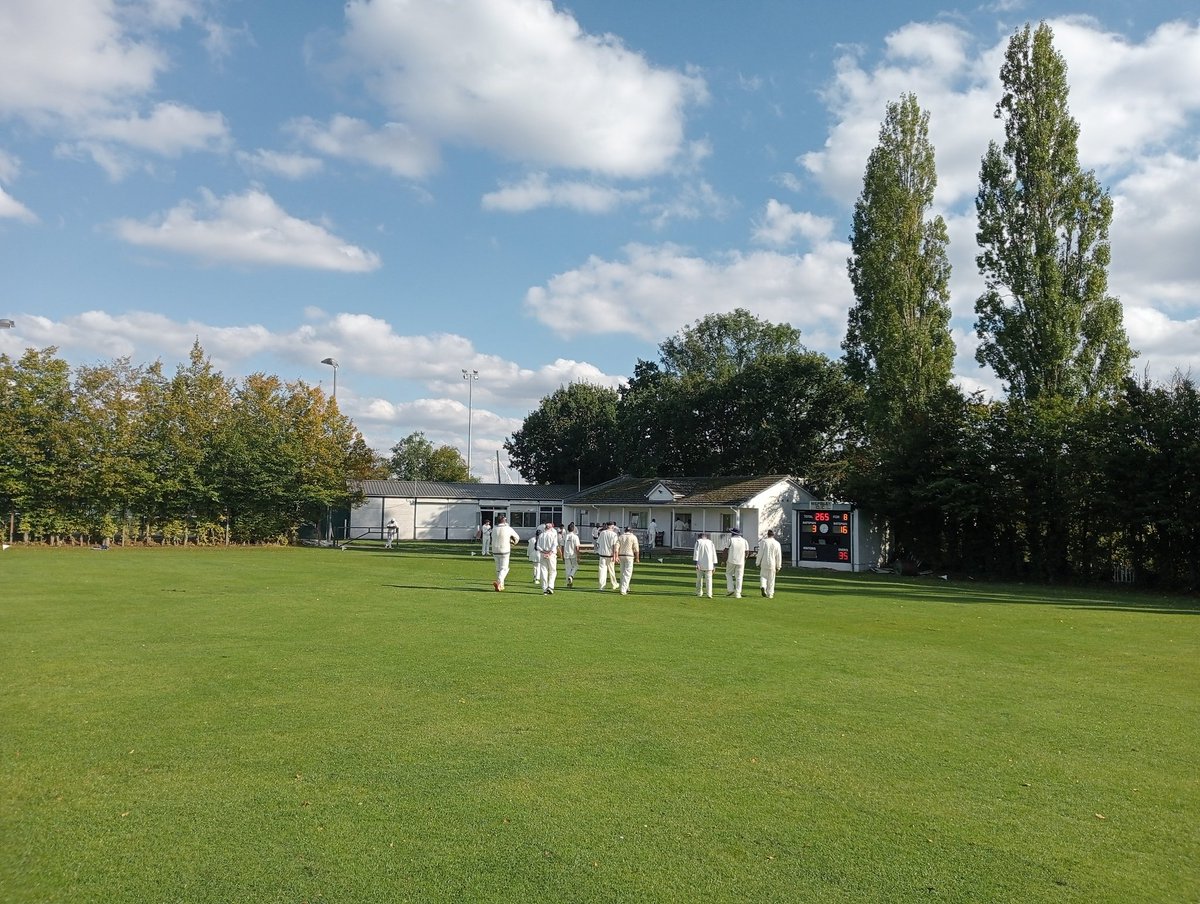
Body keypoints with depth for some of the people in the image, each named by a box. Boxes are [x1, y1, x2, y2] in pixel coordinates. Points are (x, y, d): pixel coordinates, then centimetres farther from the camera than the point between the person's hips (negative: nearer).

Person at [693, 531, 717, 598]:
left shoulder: (698, 541, 3)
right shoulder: (711, 542, 11)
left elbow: (696, 552, -8)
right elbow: (714, 554, 8)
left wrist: (696, 563, -11)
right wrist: (714, 565, 10)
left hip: (700, 563, -1)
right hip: (709, 564, 1)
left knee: (699, 578, 13)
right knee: (709, 578, 2)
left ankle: (699, 593, 18)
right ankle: (709, 594, -10)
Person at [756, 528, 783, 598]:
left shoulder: (763, 542, -5)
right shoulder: (777, 543, -1)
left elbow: (760, 553, -6)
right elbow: (779, 556, 0)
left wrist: (758, 563, 2)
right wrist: (778, 566, 8)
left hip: (764, 563, -1)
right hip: (772, 564, 1)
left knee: (763, 576, 14)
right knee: (771, 579, 9)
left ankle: (763, 586, -13)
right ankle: (770, 594, 10)